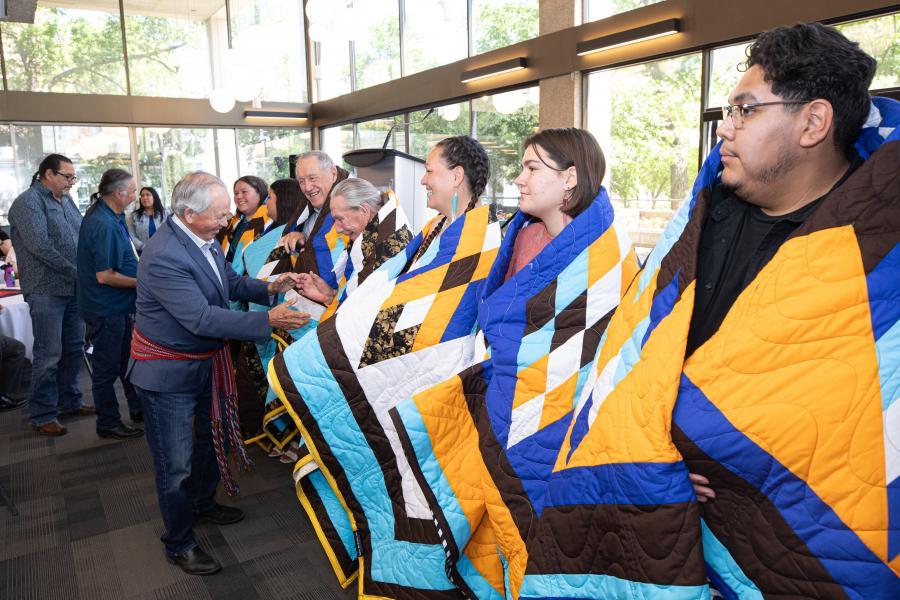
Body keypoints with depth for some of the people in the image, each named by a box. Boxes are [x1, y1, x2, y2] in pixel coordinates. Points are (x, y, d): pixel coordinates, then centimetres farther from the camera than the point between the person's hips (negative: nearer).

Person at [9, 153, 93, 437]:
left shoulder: (65, 201, 13)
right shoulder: (28, 202, -10)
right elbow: (40, 246, -19)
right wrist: (76, 273, -16)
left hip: (74, 288, 7)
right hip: (47, 291, -7)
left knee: (74, 349, 15)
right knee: (49, 355, -1)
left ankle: (70, 402, 29)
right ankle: (42, 415, 12)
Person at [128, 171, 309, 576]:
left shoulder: (204, 237, -5)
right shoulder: (164, 256, -31)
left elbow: (229, 281, 9)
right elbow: (201, 318, -33)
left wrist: (268, 288, -8)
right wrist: (268, 320, -34)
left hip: (205, 361, 9)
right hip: (168, 372, -9)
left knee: (211, 437, 26)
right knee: (176, 463, 5)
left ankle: (203, 504, 50)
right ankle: (179, 544, 27)